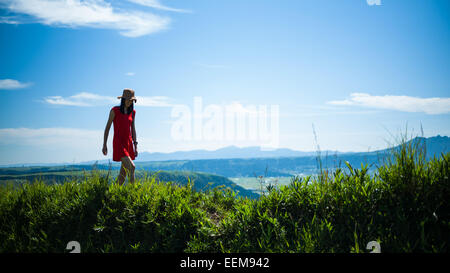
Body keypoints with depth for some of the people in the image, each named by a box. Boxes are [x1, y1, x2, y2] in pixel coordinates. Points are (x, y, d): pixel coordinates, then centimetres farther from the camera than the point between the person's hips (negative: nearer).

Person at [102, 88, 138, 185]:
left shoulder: (132, 112, 9)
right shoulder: (115, 110, -6)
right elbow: (107, 127, -3)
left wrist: (135, 146, 10)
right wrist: (104, 145, -5)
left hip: (128, 143, 6)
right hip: (118, 143, -6)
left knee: (124, 172, 5)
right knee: (131, 167, -21)